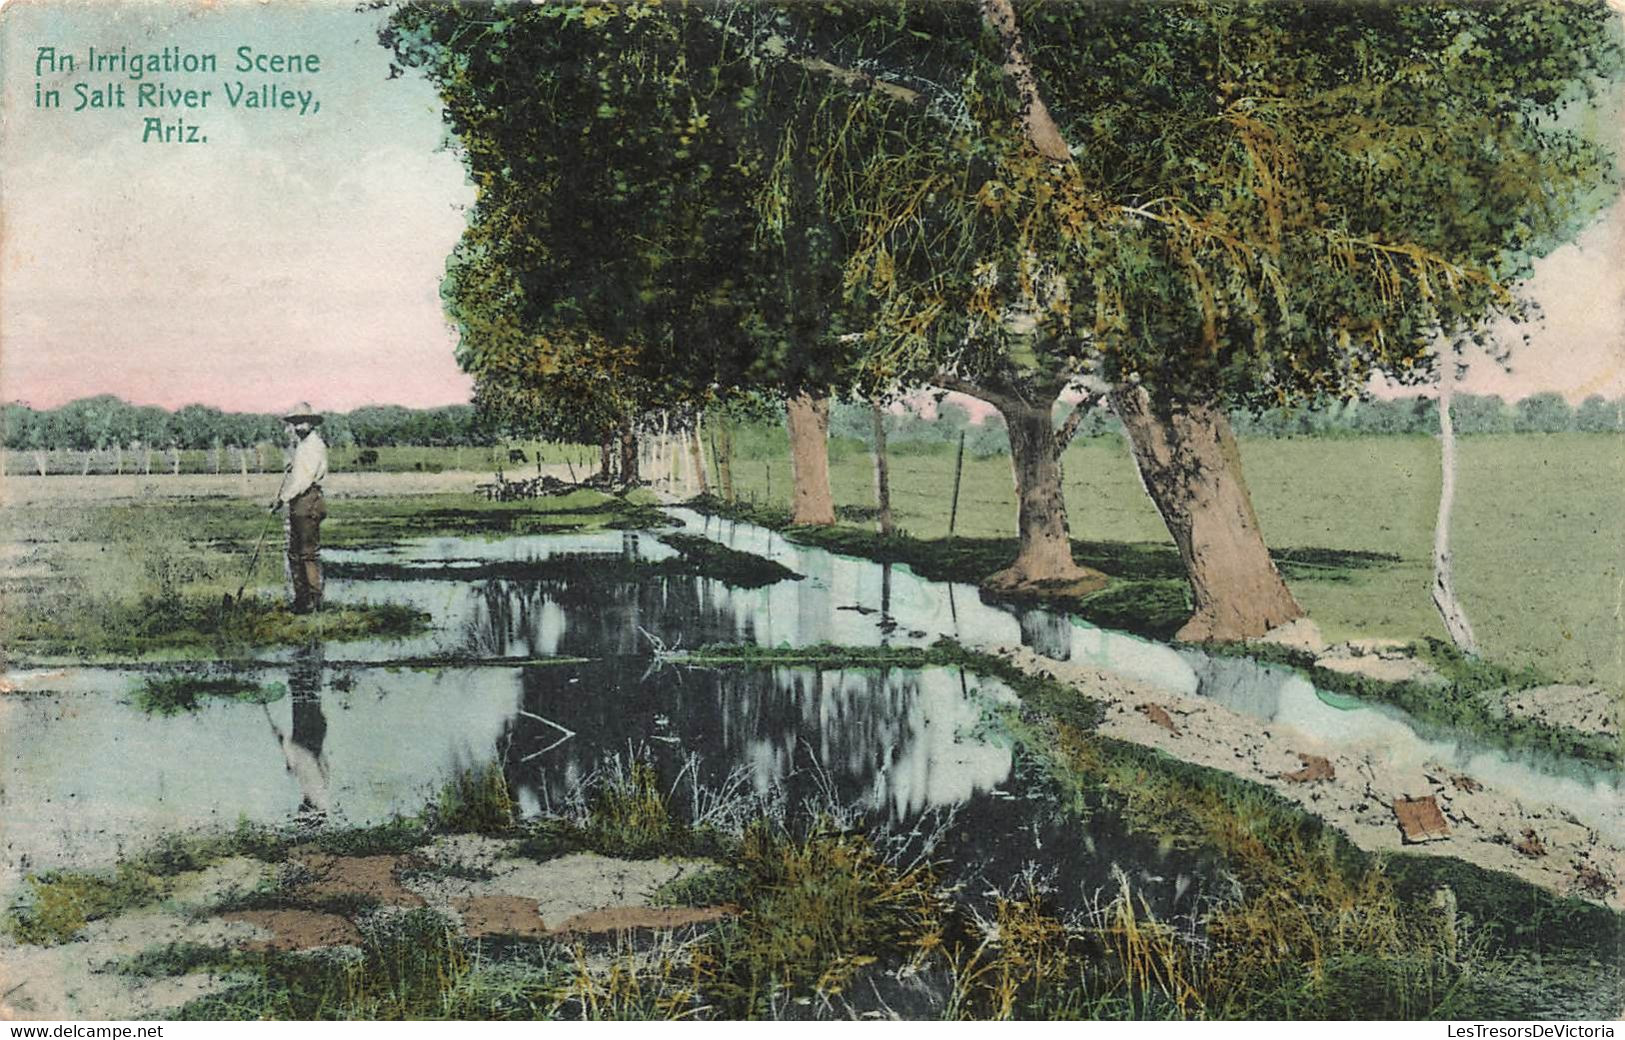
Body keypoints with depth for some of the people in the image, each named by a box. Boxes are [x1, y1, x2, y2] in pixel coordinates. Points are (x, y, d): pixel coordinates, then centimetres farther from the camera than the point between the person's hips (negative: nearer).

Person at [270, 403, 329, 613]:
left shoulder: (314, 445, -10)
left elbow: (303, 479, -17)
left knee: (309, 553, -10)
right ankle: (301, 599, 16)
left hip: (307, 503, -10)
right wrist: (281, 498, 12)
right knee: (294, 554, 11)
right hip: (297, 504, 10)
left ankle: (314, 600, -7)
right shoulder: (301, 446, 22)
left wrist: (283, 498, -15)